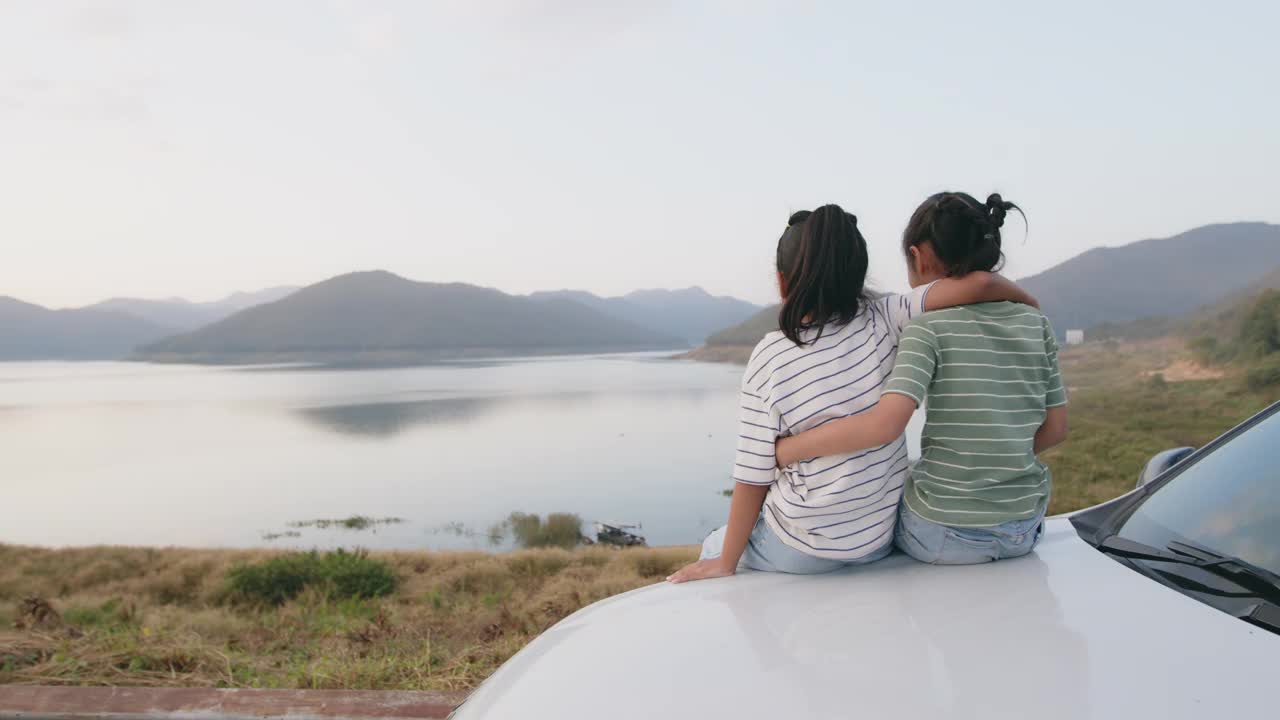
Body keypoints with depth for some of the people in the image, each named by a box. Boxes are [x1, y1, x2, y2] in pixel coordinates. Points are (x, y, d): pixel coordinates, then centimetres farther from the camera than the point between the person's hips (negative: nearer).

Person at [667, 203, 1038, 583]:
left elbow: (753, 479, -14)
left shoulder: (769, 358, -18)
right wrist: (1025, 300, 4)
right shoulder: (882, 322, -13)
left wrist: (725, 563, -2)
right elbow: (978, 283, -18)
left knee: (714, 547, 29)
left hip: (803, 550, -4)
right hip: (880, 538, 5)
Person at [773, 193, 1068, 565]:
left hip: (944, 537, -5)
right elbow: (1054, 430, 5)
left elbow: (884, 423, -29)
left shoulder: (929, 325, -16)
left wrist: (785, 449, -21)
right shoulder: (1034, 322, 0)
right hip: (1024, 533, 5)